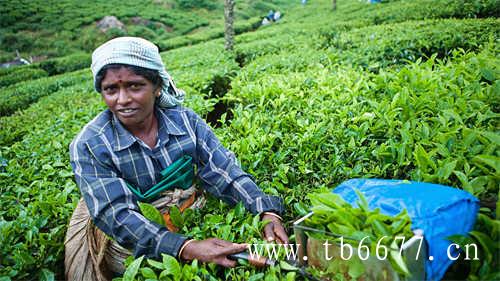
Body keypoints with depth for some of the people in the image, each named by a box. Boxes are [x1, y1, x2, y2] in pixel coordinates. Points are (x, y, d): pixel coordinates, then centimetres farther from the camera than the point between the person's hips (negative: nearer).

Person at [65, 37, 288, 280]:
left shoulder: (185, 120, -8)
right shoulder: (87, 147, -16)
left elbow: (225, 173, -11)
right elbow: (115, 216, -25)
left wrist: (268, 212, -28)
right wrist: (187, 249, -38)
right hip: (132, 243, 0)